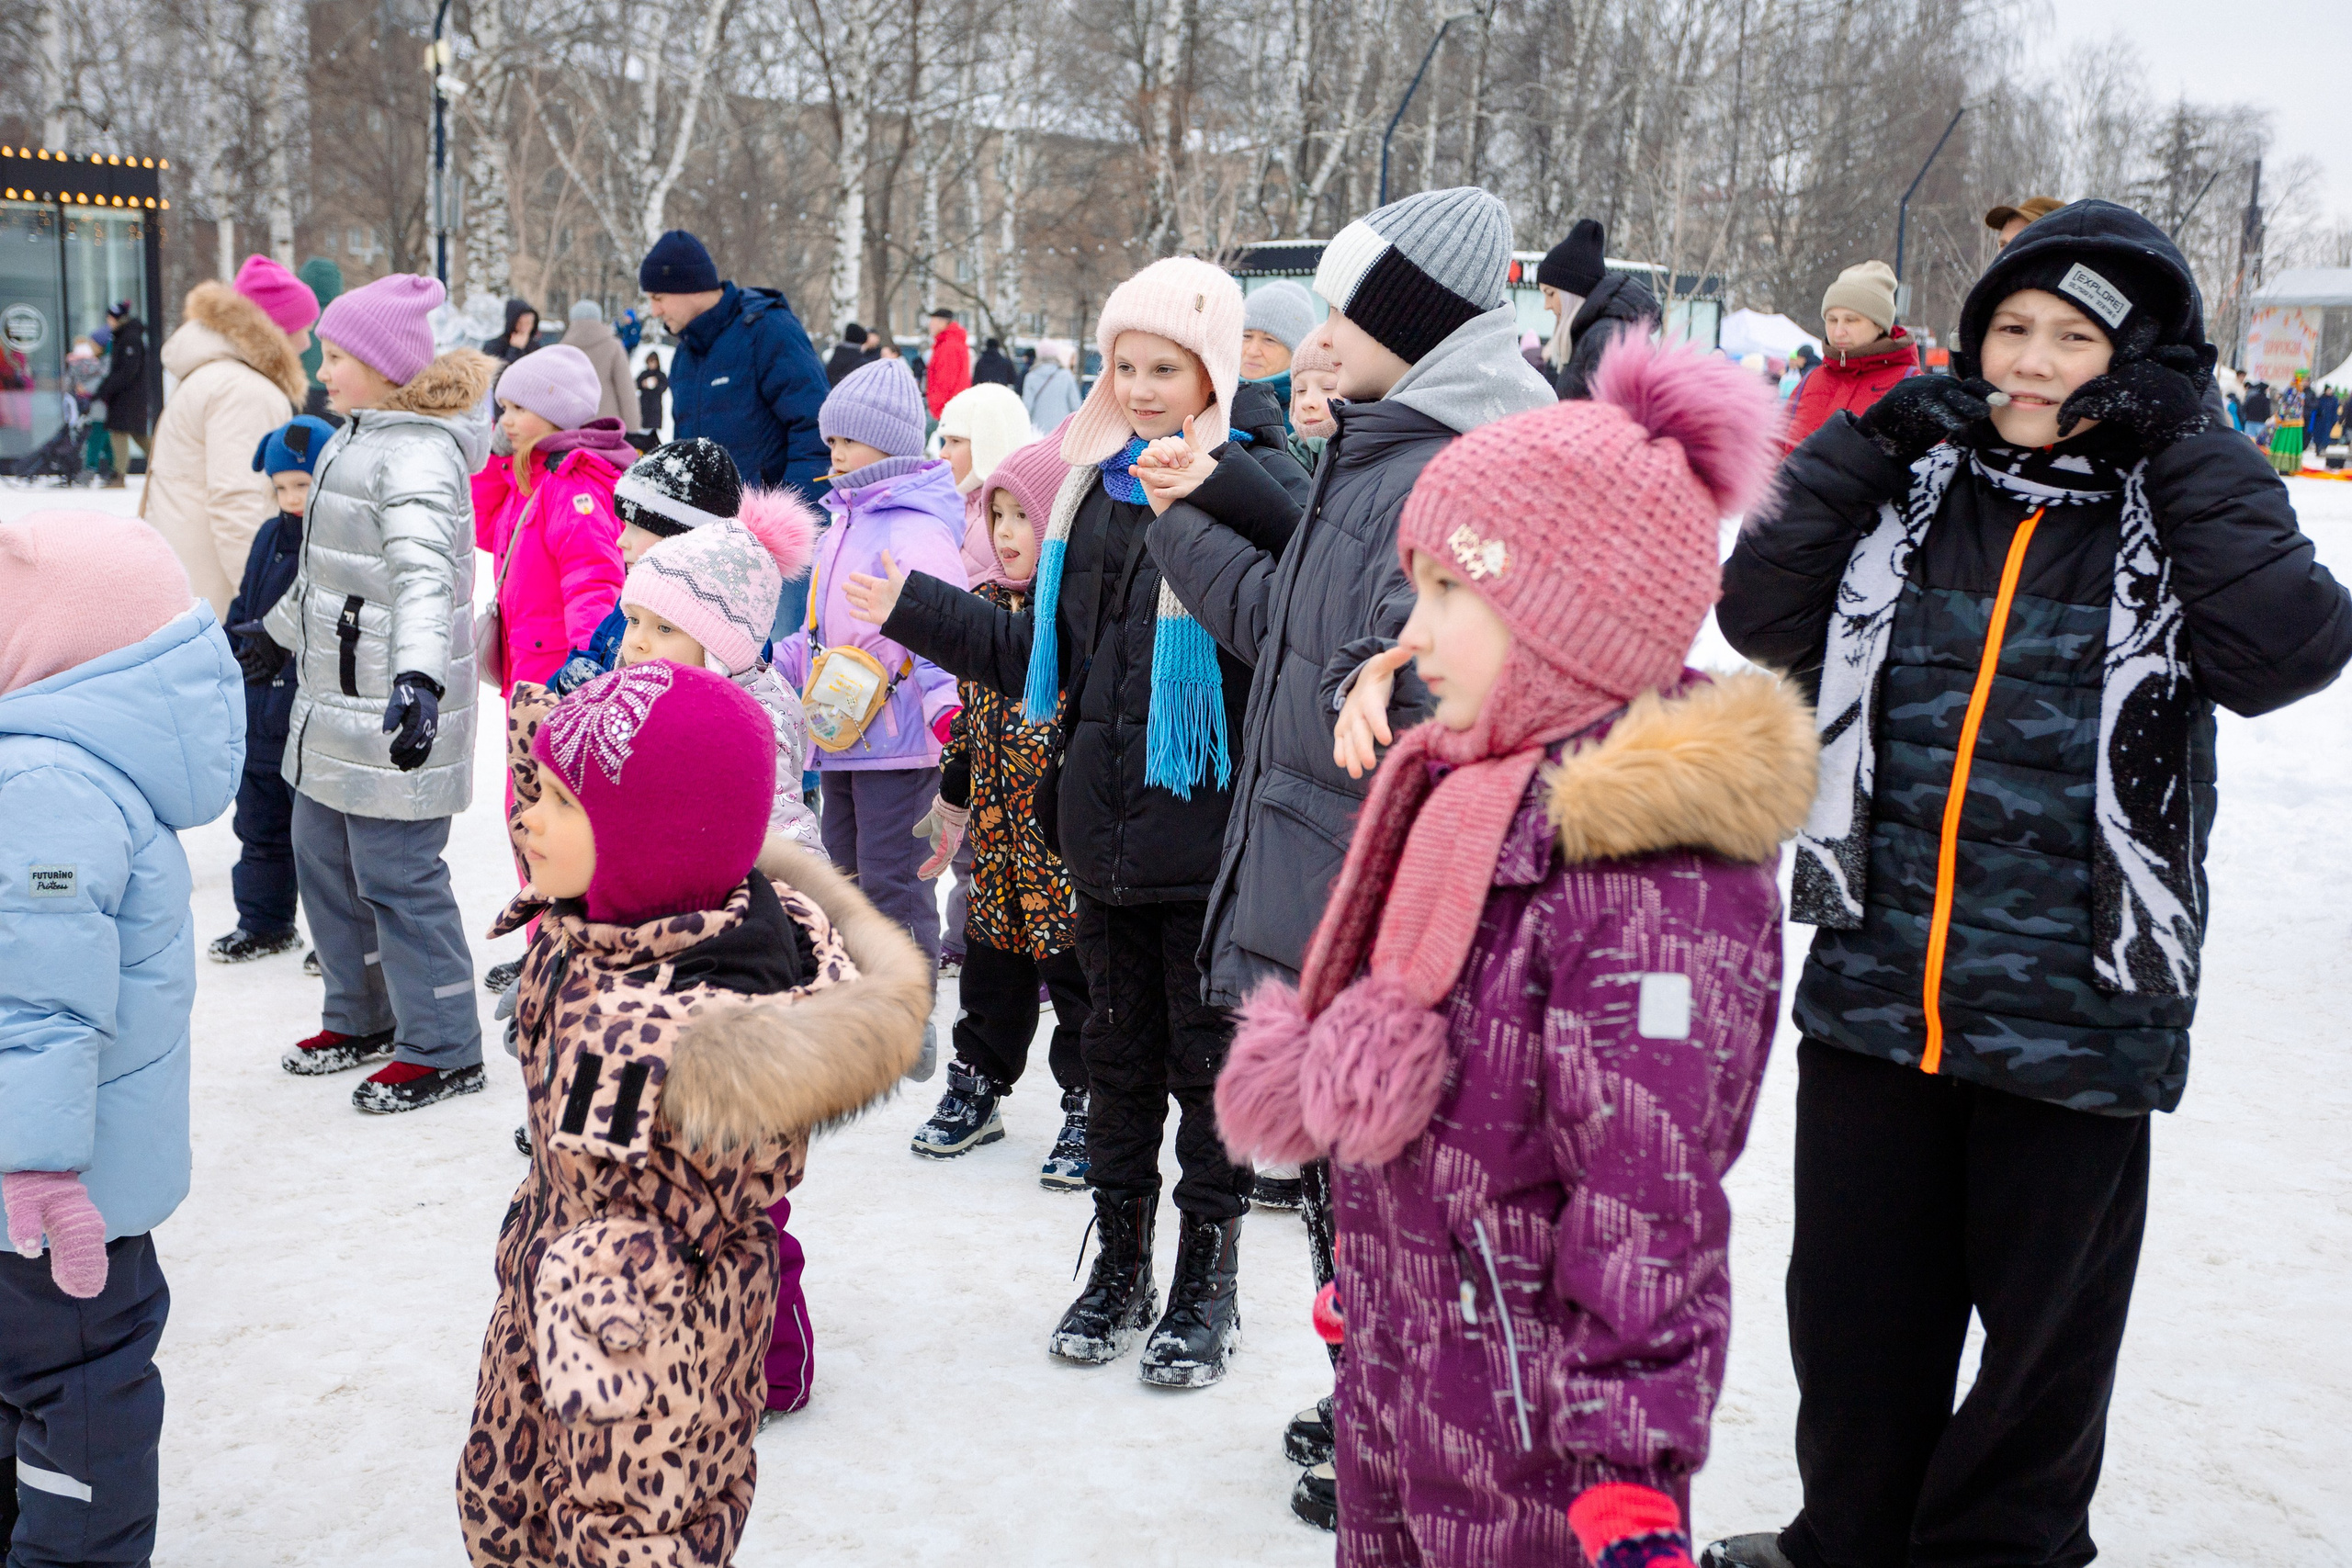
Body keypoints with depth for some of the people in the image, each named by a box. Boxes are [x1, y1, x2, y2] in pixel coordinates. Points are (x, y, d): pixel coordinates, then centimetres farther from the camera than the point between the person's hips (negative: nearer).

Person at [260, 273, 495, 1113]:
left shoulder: (418, 454, -19)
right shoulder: (356, 440, 12)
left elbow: (425, 571, -35)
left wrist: (419, 675, -49)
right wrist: (280, 629, 38)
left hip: (392, 713, -10)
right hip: (334, 701, 10)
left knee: (397, 875, -3)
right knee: (324, 860, 18)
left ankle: (443, 1050, 11)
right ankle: (361, 1018, 35)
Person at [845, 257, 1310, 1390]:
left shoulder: (1258, 484, -11)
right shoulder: (1094, 487, 11)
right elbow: (1046, 654, 17)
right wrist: (915, 610, 15)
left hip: (1208, 829, -6)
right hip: (1106, 827, 7)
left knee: (1212, 1058, 7)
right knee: (1118, 1051, 17)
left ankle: (1208, 1283, 24)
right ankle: (1120, 1265, 33)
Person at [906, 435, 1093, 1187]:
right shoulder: (988, 602, 10)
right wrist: (952, 800, 21)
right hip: (999, 828, 7)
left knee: (1076, 965, 3)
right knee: (991, 959, 17)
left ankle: (1088, 1109, 16)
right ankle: (976, 1087, 33)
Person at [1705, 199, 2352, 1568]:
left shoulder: (2183, 510, -1)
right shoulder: (1914, 487, 5)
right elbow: (1759, 615, -3)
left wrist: (2189, 456, -15)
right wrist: (1864, 445, -8)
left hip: (2075, 1015, -2)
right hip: (1874, 991, 2)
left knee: (2047, 1317, 13)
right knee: (1856, 1302, 16)